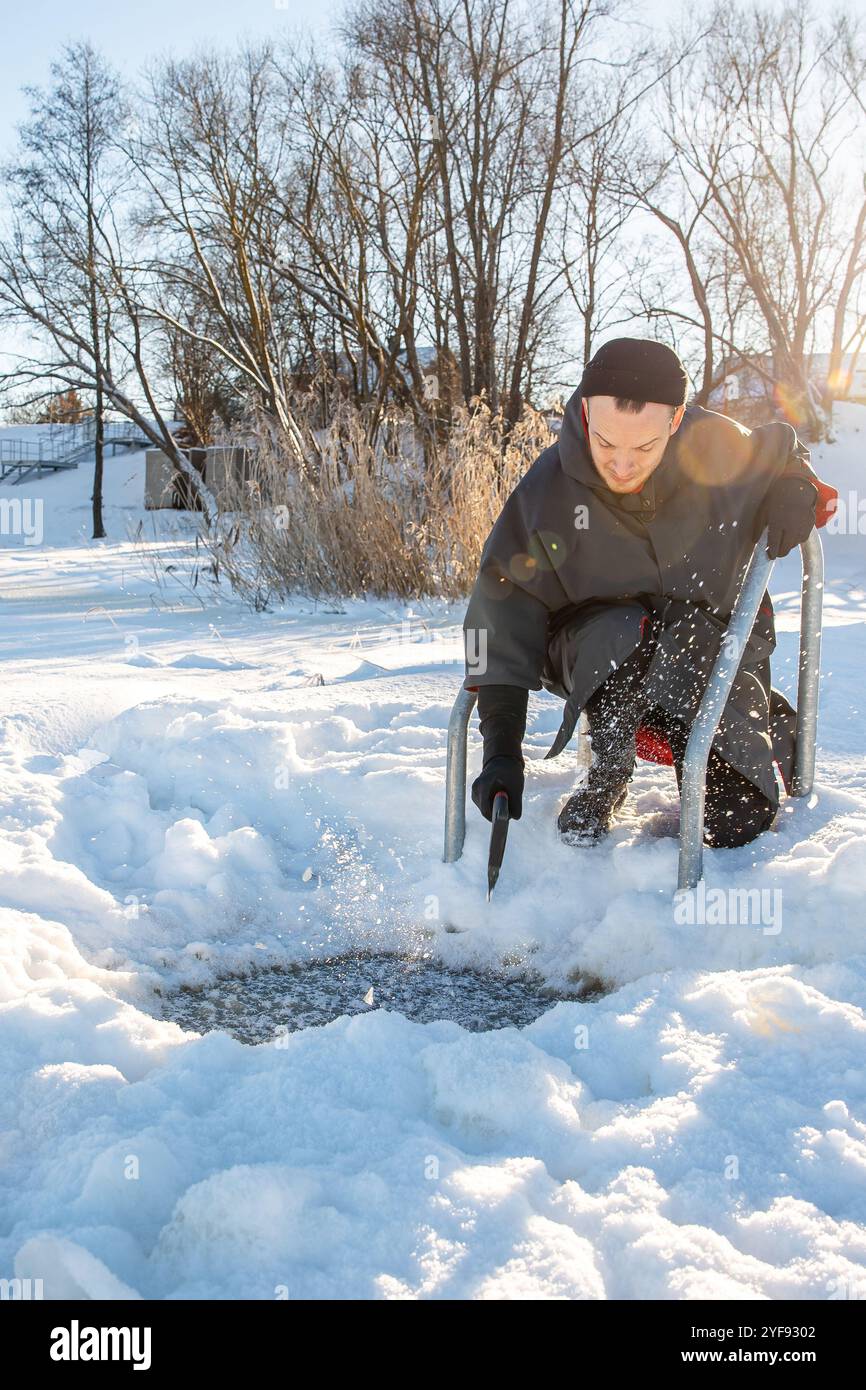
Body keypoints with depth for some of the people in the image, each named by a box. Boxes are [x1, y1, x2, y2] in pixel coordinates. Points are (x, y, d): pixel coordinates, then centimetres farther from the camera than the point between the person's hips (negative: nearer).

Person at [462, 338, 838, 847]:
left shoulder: (721, 445, -16)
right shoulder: (547, 490, -20)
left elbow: (781, 448, 9)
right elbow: (504, 614, -18)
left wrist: (797, 488, -15)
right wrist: (501, 748, -23)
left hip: (717, 648, 1)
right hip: (596, 657, -1)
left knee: (737, 822, -14)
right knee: (623, 634, -39)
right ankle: (607, 779, -12)